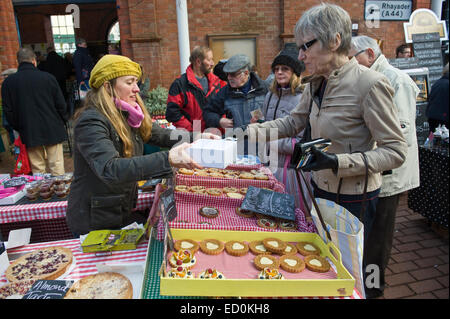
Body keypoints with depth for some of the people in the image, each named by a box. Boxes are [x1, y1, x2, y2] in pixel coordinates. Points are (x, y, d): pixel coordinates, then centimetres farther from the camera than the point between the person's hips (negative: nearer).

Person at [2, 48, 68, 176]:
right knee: (56, 167, 5)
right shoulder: (48, 77, -6)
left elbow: (8, 111, 3)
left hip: (29, 133, 2)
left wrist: (19, 129, 15)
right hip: (52, 131, -1)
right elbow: (61, 104, -3)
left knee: (37, 169, 9)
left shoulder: (8, 82, 0)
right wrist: (62, 122, 12)